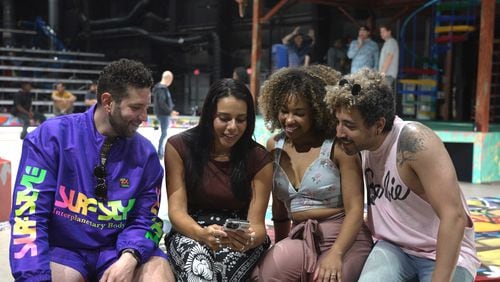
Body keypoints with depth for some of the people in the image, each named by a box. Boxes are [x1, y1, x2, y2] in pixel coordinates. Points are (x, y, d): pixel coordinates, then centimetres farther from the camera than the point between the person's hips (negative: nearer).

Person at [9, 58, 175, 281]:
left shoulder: (145, 154, -1)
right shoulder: (52, 137, -9)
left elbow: (145, 219, 1)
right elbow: (30, 213, -14)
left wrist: (130, 257, -21)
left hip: (117, 249, 2)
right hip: (63, 249, -2)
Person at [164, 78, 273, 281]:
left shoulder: (259, 159, -3)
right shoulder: (179, 147, -4)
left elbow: (256, 223, -8)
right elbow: (177, 211, -10)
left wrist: (250, 239, -33)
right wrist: (202, 234, -33)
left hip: (240, 240, 1)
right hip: (189, 234, -1)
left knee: (224, 264, -34)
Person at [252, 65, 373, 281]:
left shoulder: (338, 146, -9)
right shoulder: (274, 146, 7)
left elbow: (355, 209, -13)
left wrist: (335, 254, -25)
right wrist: (281, 250, 18)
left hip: (343, 240, -4)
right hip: (299, 239, 4)